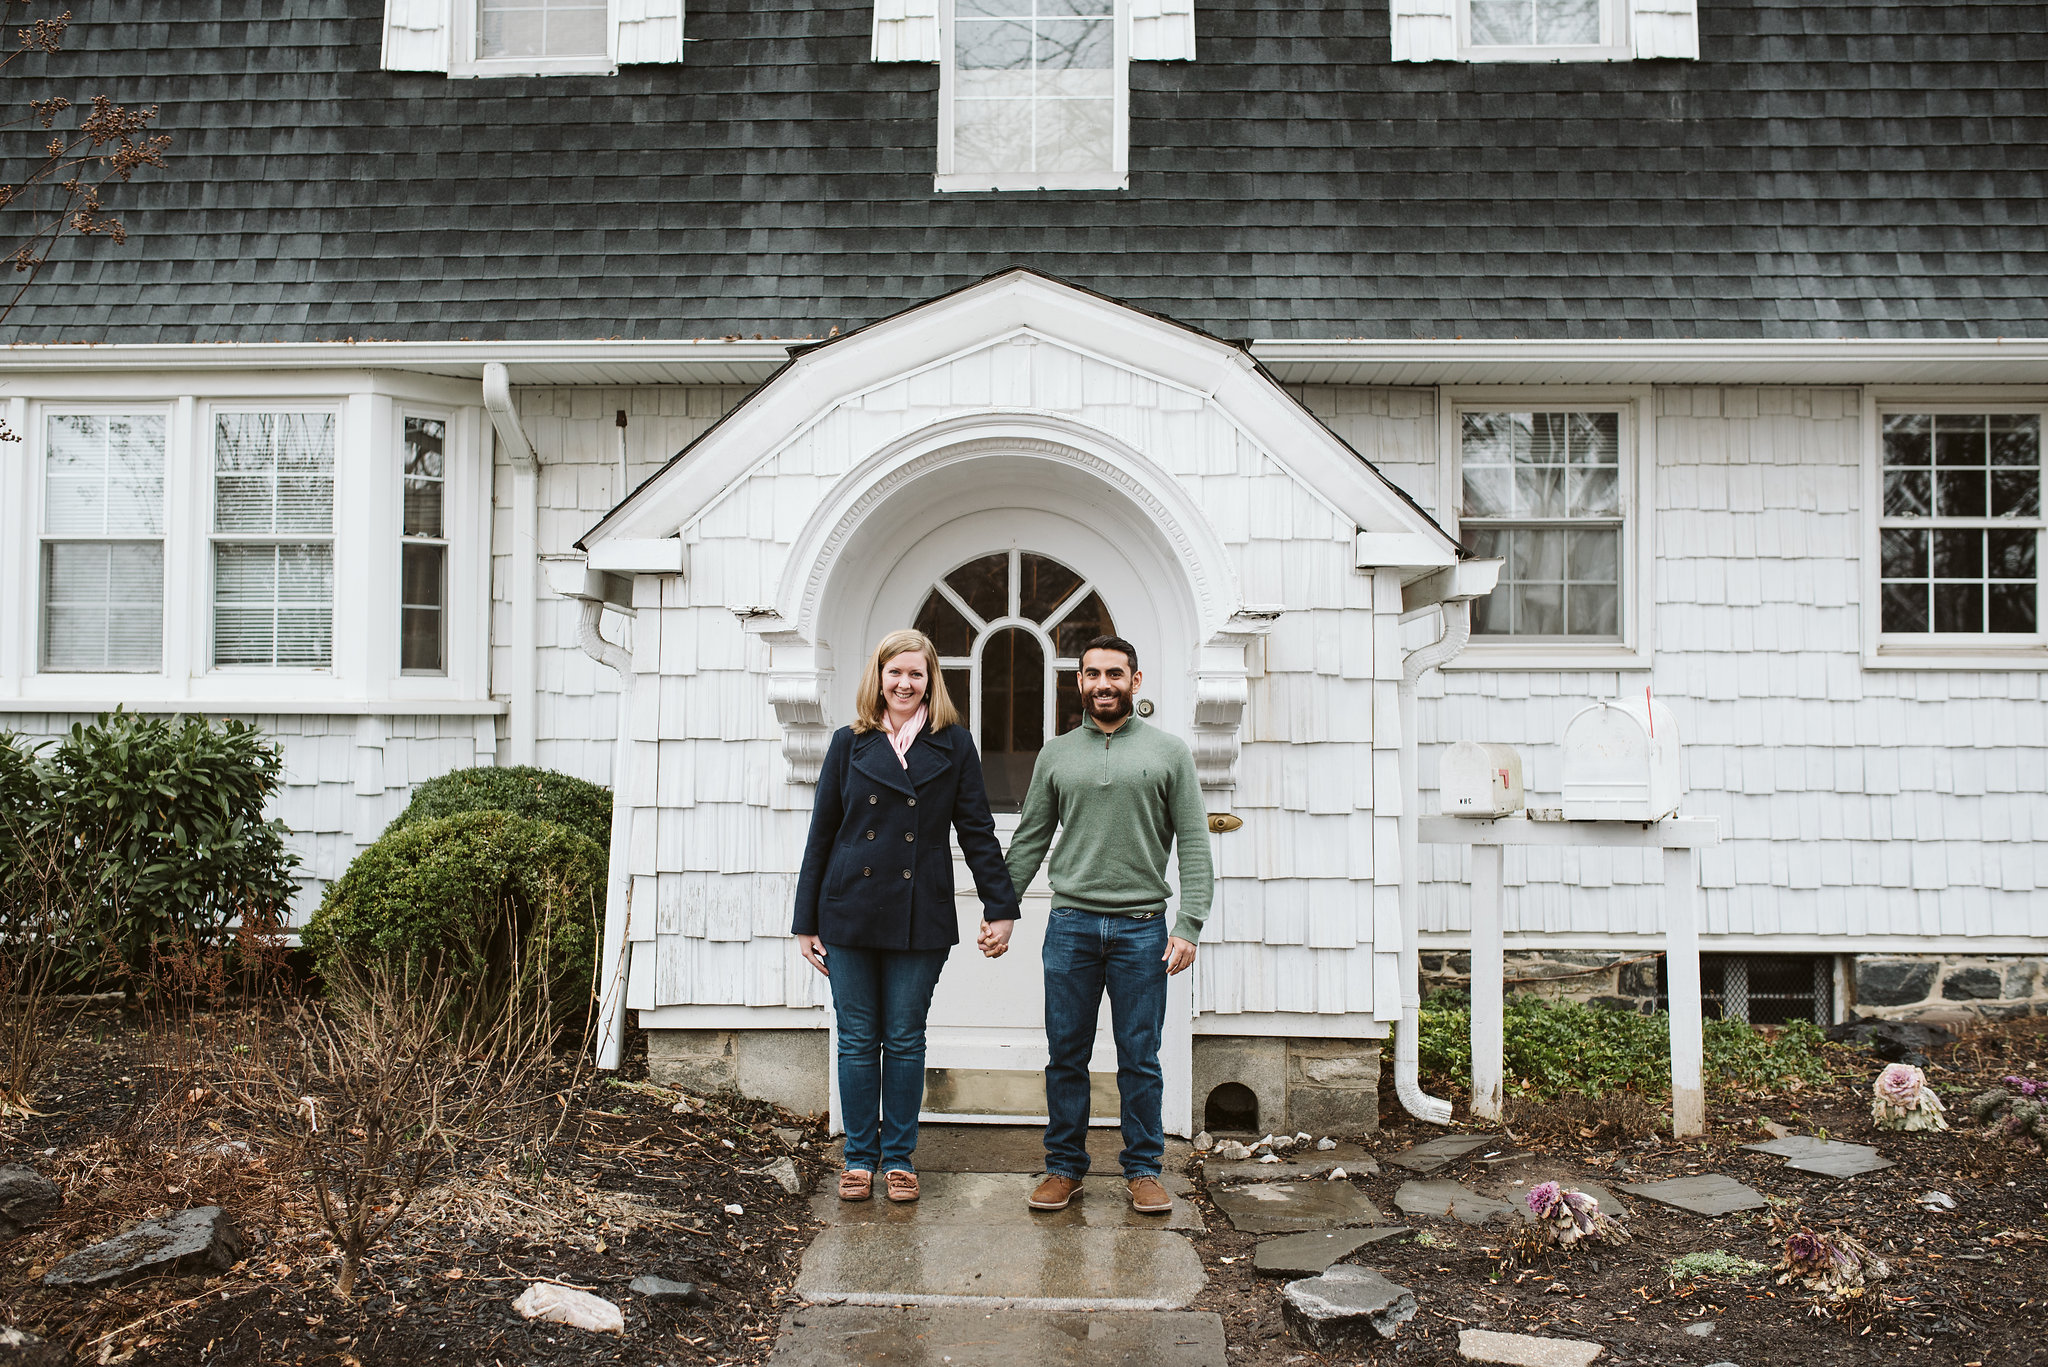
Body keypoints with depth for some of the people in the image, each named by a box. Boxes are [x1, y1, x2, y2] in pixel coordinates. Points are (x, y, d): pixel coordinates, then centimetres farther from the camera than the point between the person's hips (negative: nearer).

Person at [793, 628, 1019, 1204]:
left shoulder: (953, 744, 4)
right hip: (850, 912, 1)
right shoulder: (850, 743, 6)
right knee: (857, 1039, 7)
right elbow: (821, 834, 7)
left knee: (905, 1040, 6)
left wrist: (1001, 907, 0)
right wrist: (806, 921, 5)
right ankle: (860, 1156, 19)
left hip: (920, 916, -1)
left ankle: (899, 1157, 18)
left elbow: (977, 829, 5)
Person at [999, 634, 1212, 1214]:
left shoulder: (1169, 752, 5)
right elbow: (1029, 841, 14)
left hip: (1141, 927, -1)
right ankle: (1064, 1167, 19)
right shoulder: (1055, 754, 11)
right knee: (1066, 1055, 6)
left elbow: (1194, 843, 1)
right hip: (1070, 924, 2)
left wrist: (1188, 926, -7)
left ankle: (1143, 1170, 17)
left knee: (1140, 1058, 4)